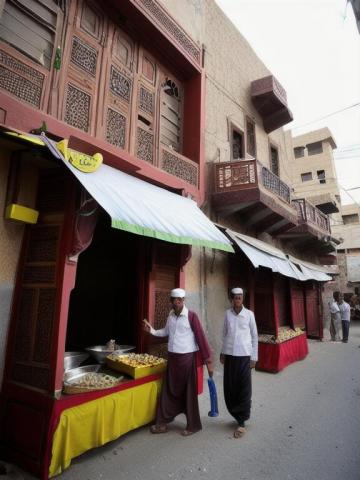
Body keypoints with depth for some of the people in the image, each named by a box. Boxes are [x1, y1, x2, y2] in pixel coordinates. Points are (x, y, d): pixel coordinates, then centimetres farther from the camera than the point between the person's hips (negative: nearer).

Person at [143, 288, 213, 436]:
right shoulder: (170, 315, 3)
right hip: (172, 357, 6)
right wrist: (152, 330, 6)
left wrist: (208, 359, -16)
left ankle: (193, 425, 25)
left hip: (186, 357, -5)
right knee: (169, 391, 14)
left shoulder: (191, 316, -16)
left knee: (189, 392, 7)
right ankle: (162, 423, 28)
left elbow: (201, 338, -15)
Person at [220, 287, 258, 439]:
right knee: (230, 388, 10)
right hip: (229, 355, 3)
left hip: (244, 355, -2)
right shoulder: (227, 314, 2)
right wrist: (222, 352, 11)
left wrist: (254, 357, 2)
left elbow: (254, 337, 1)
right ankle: (237, 415, 30)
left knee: (244, 389, 2)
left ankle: (241, 422, 12)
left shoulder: (249, 314, -5)